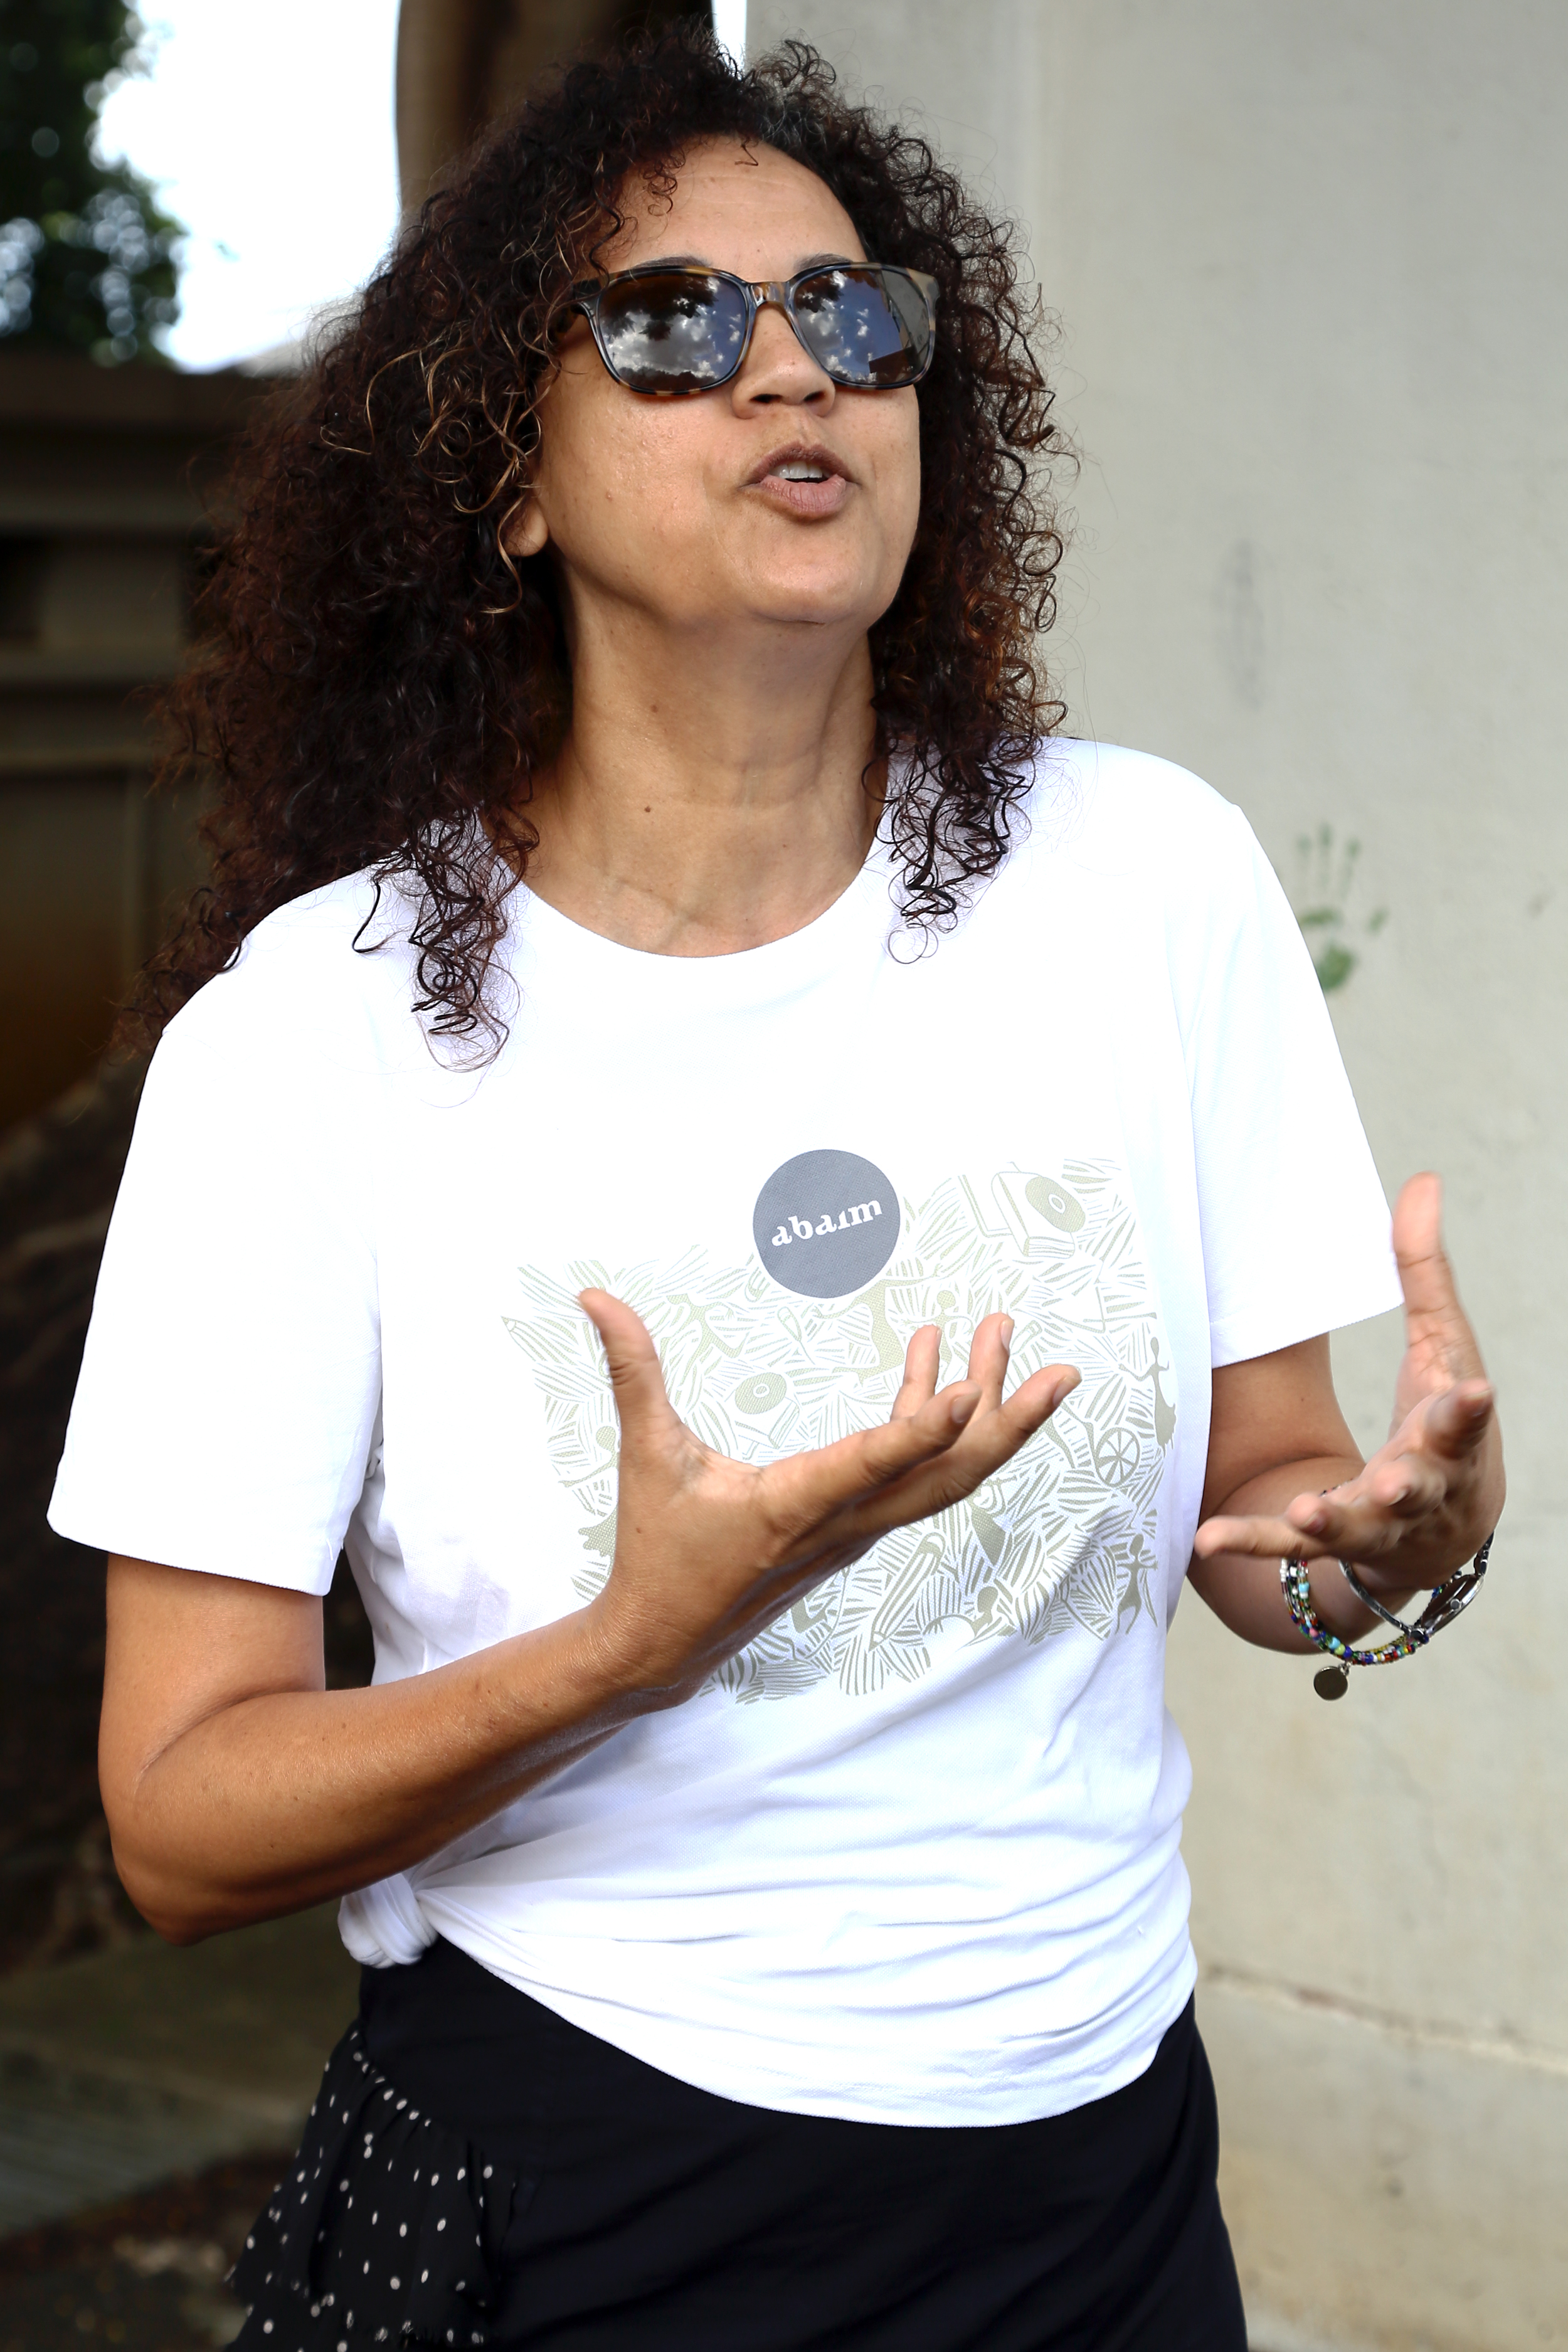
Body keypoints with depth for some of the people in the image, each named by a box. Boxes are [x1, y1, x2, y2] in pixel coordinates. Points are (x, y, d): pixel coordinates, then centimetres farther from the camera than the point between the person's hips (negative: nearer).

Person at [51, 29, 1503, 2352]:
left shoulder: (1148, 872, -5)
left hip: (1098, 2157, 3)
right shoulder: (310, 1026, -13)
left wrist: (1399, 1540, -20)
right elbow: (181, 1821, -13)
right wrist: (651, 1638, -29)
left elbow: (1257, 1505, 3)